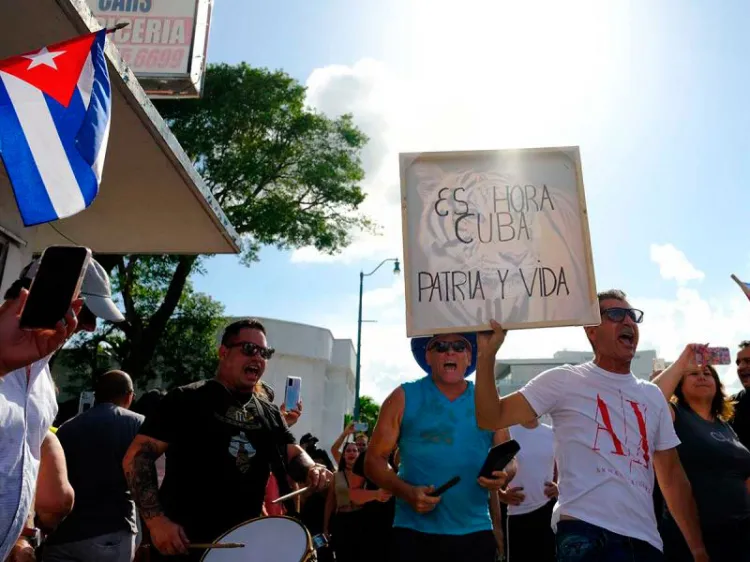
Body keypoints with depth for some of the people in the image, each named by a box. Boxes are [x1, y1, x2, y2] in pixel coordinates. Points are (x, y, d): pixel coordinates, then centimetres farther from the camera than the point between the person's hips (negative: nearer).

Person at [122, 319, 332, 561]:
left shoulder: (269, 413, 8)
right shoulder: (187, 400, -8)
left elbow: (294, 454, 10)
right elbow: (136, 456, -11)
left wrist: (311, 469, -14)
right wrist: (156, 520, -21)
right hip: (184, 542, -5)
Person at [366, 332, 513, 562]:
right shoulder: (404, 398, 0)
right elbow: (374, 460, 0)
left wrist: (503, 476, -10)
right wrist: (407, 492, -17)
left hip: (475, 533, 3)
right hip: (415, 534, -2)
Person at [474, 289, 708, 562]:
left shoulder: (653, 395, 14)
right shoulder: (564, 380, -1)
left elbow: (672, 476, 17)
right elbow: (491, 418, -6)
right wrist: (487, 352, -15)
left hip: (646, 539, 6)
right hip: (586, 533, -5)